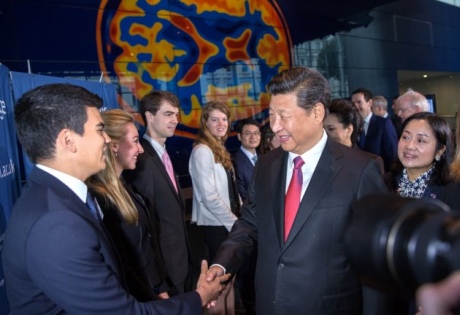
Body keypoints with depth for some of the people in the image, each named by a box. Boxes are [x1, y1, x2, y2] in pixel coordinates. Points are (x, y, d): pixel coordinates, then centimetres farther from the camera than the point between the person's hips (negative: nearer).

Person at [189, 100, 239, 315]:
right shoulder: (202, 151, -16)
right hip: (215, 224, -8)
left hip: (227, 222, 8)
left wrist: (236, 218, 5)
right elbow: (209, 197, -20)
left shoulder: (219, 149, 12)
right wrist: (234, 222, -13)